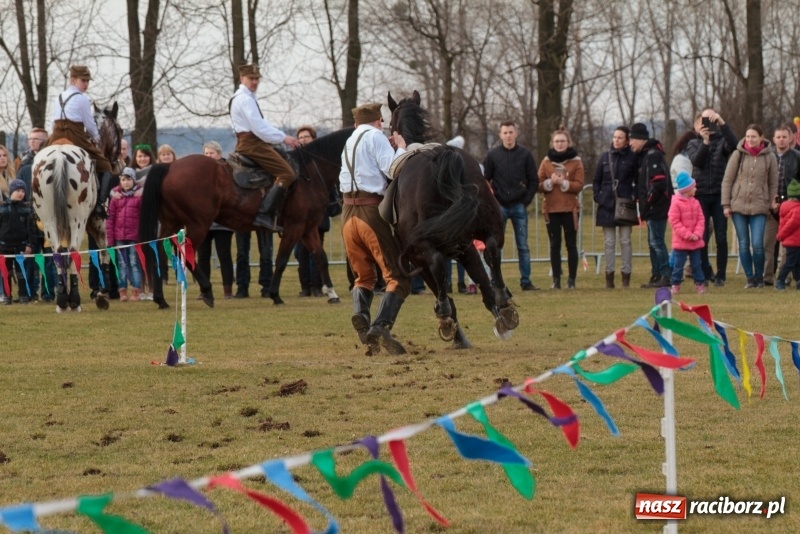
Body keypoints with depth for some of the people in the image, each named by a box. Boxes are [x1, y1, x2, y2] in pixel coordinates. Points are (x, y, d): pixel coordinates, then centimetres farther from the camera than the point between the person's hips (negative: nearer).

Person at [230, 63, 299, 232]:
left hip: (247, 142, 11)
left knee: (285, 171, 16)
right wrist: (283, 138, -14)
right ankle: (265, 214, -25)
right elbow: (259, 128, -20)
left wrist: (283, 137, 14)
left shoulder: (242, 98, 21)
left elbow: (261, 124, 22)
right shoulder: (246, 99, -14)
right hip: (252, 144, -11)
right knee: (286, 173, -17)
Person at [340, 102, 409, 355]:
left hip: (348, 214, 7)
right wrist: (401, 148, 6)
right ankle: (381, 325, -28)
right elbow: (392, 169, -12)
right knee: (398, 277, -6)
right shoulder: (376, 137, -1)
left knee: (364, 275, 20)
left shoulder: (348, 142, 22)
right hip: (372, 212, -7)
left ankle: (360, 312, -11)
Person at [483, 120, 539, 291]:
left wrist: (527, 200, -5)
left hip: (519, 206, 0)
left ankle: (526, 281, 7)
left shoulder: (525, 154, 3)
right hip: (499, 207, 0)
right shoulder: (493, 155, 1)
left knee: (523, 246, 3)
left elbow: (534, 181, 5)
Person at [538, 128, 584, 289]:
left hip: (570, 209, -1)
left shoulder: (576, 161, 3)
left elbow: (579, 185, -5)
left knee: (571, 244, 0)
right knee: (554, 245, 1)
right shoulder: (546, 162, 8)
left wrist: (563, 183, -18)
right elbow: (538, 185, 4)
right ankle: (556, 279, 4)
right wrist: (550, 182, -14)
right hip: (551, 209, 1)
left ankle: (571, 279, 4)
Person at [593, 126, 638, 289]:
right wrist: (597, 197, 1)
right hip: (607, 204, 2)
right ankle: (609, 276, 7)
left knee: (625, 241, 1)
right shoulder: (605, 157, 8)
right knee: (609, 242, 4)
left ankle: (626, 275, 5)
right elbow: (596, 180, 12)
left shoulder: (632, 157, 0)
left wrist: (634, 196, -9)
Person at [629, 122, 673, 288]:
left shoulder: (652, 155, -15)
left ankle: (666, 276, -8)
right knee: (653, 242, 14)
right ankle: (656, 276, 19)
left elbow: (659, 182, -24)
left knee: (657, 241, -9)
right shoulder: (645, 155, 17)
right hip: (652, 208, 10)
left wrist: (647, 202, -17)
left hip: (657, 208, -10)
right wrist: (643, 203, 12)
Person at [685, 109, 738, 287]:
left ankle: (721, 275, 4)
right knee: (702, 238, 1)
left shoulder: (722, 141, 6)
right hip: (700, 195, 1)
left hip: (720, 194, -1)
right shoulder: (694, 144, 9)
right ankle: (705, 273, 10)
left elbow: (734, 144, -18)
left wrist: (722, 122, -24)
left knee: (721, 237, -1)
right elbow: (696, 160, -10)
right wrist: (705, 141, -23)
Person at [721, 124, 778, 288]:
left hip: (759, 208, -1)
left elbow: (773, 184, 7)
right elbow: (727, 180, 3)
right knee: (743, 244, 3)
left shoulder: (769, 157, 1)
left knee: (757, 244, -9)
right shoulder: (738, 154, 0)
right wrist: (726, 204, -1)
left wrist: (771, 205, 3)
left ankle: (759, 277, 9)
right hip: (738, 205, 1)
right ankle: (749, 278, 14)